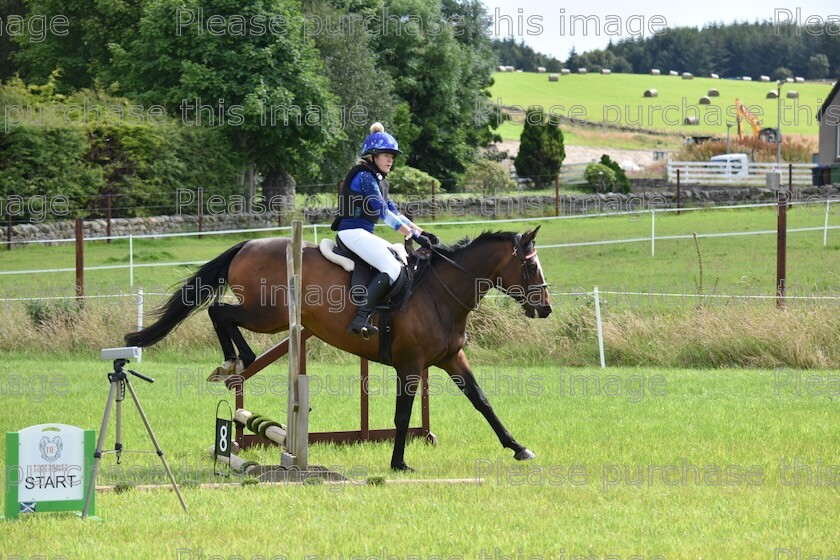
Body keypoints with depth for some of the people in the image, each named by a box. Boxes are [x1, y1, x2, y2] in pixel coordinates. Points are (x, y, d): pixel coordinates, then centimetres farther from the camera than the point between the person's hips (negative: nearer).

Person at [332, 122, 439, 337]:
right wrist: (413, 235, -16)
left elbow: (394, 212, 21)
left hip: (364, 234, 11)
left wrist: (421, 232, 10)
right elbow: (383, 213, -17)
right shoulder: (364, 176, -11)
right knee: (392, 268, -24)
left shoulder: (378, 180, 19)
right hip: (353, 232, -11)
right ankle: (361, 319, -34)